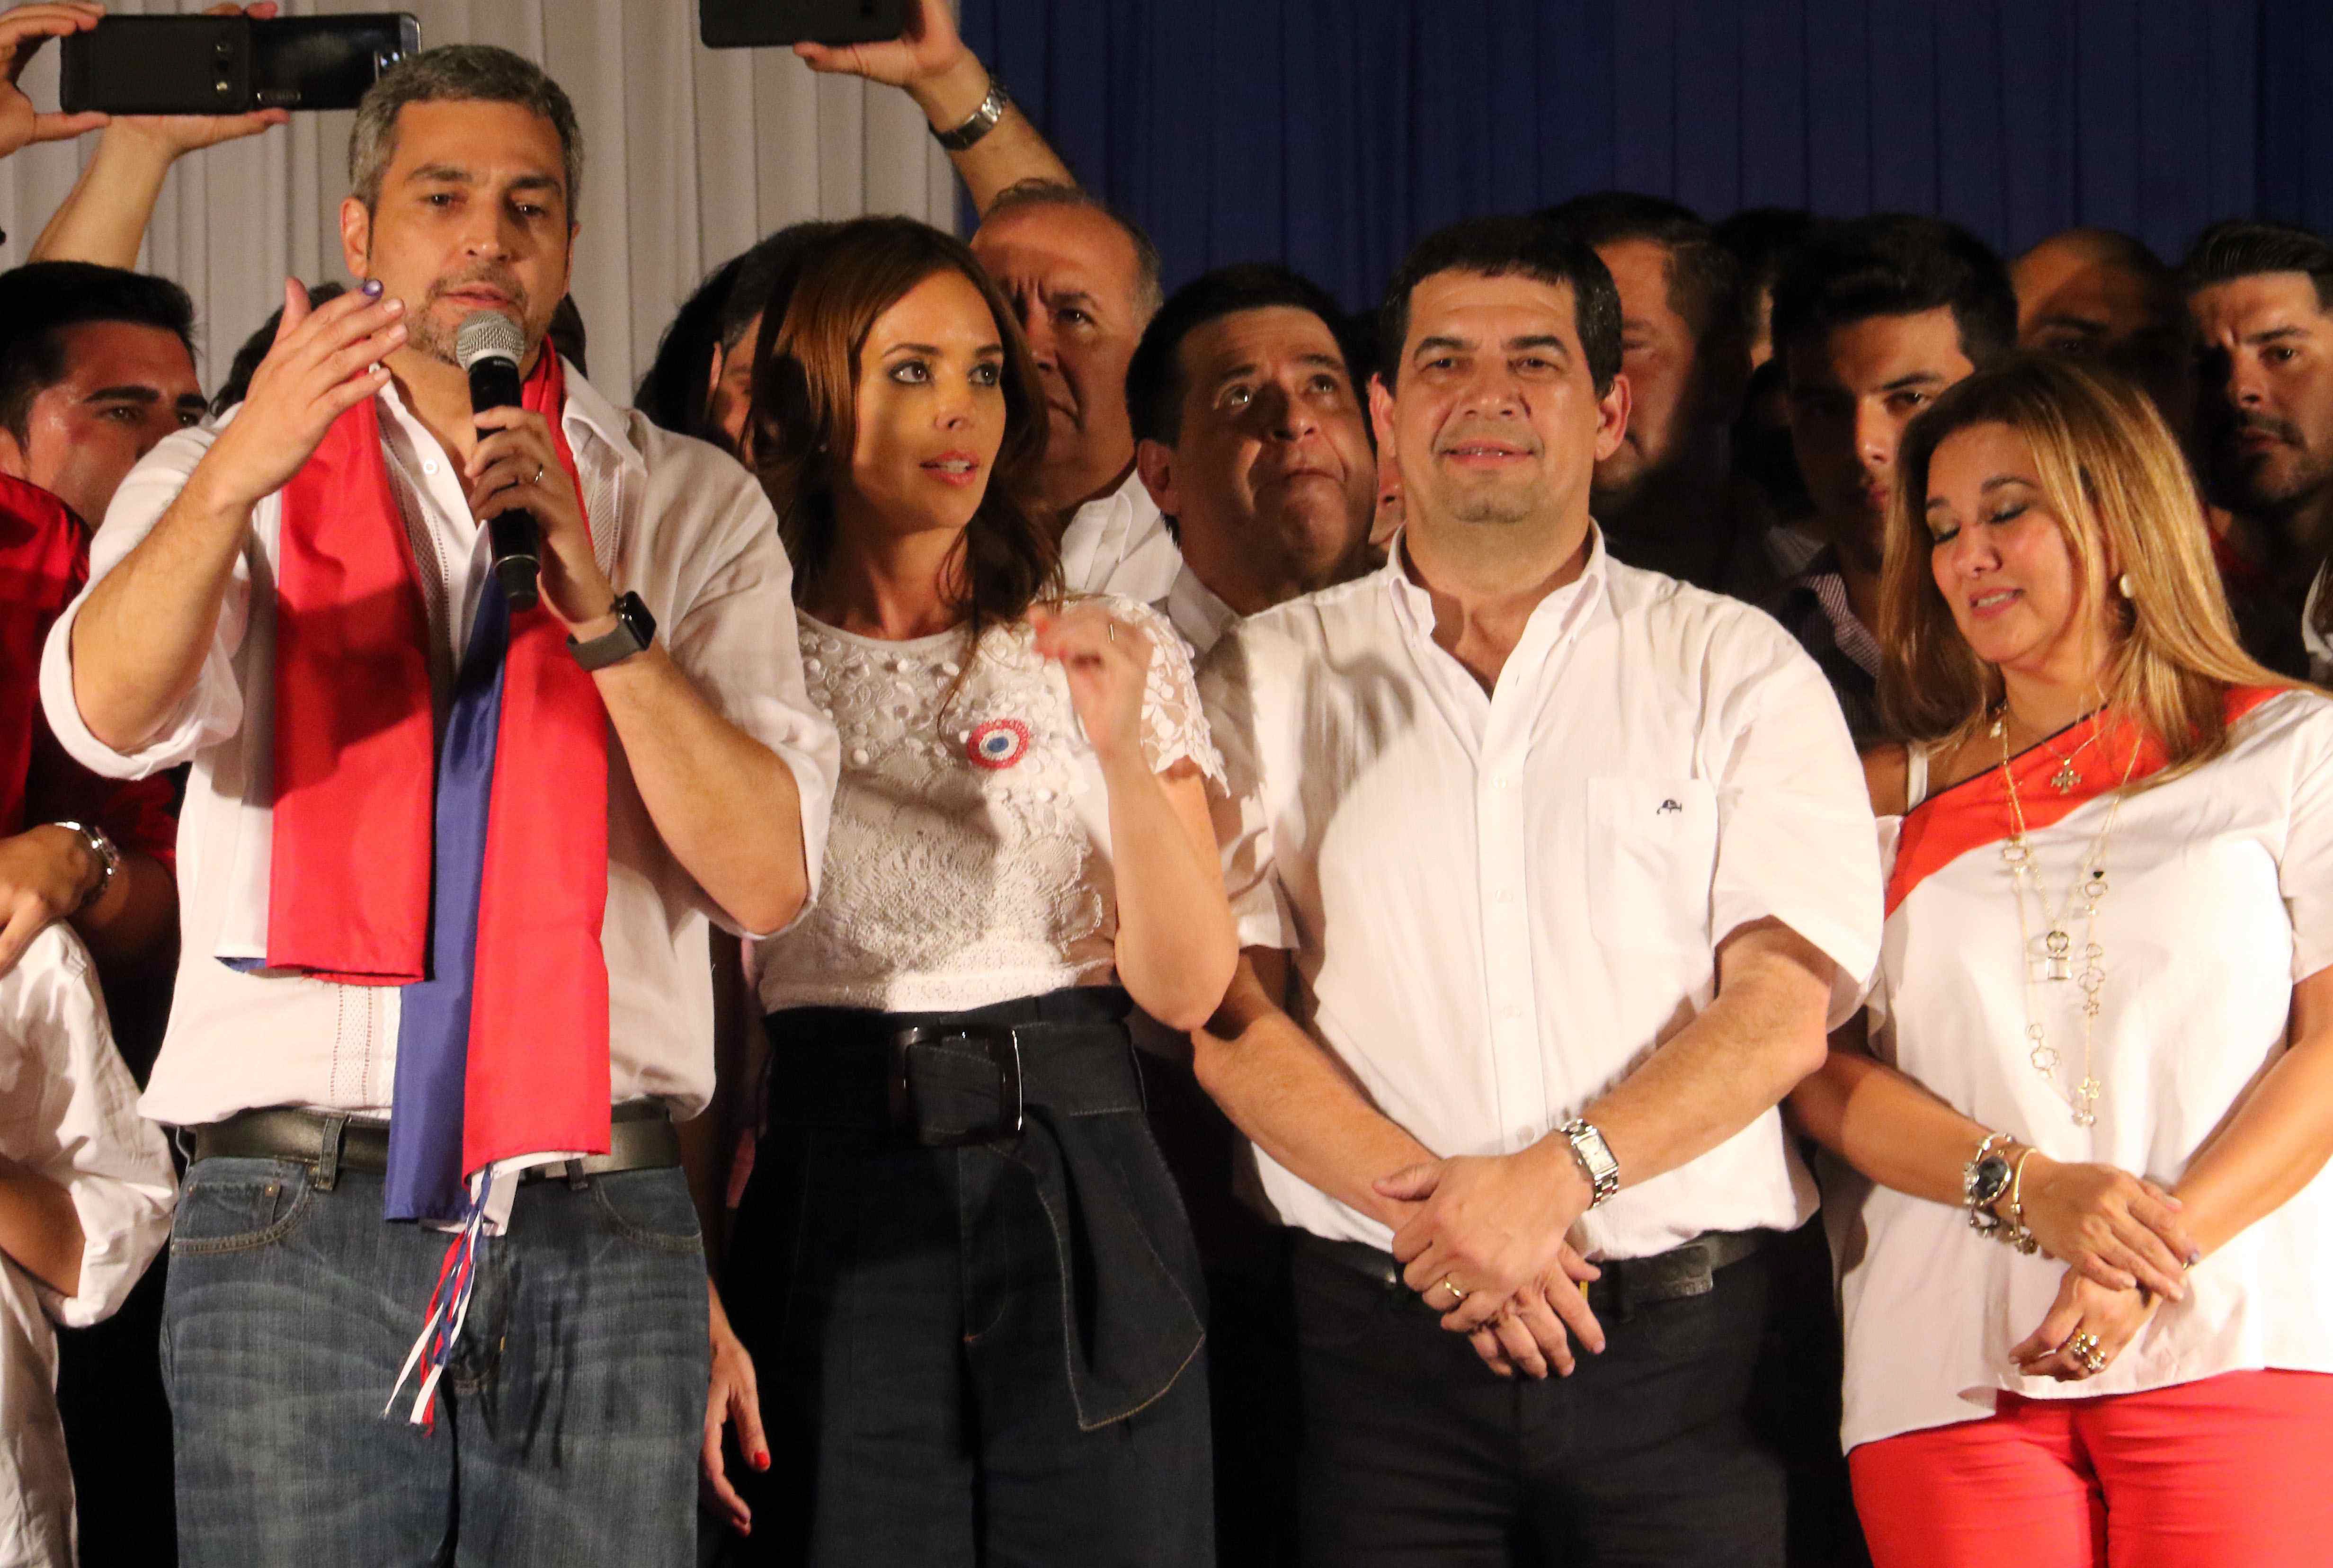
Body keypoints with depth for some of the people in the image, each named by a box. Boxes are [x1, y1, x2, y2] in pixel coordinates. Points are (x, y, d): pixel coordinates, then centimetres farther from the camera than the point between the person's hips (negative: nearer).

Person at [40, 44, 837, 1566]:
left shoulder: (693, 510, 12)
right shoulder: (222, 479, 10)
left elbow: (770, 875, -1)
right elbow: (110, 713, -13)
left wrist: (600, 607, -13)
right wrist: (240, 473, -31)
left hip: (603, 1223, 1)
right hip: (301, 1230, -1)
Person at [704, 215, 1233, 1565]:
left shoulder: (1114, 650, 8)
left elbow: (1189, 989, 0)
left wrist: (1121, 747, -14)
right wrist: (696, 1303, -3)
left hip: (1075, 1188, 1)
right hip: (832, 1189, -1)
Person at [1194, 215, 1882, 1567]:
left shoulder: (1738, 670, 8)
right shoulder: (1274, 679, 10)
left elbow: (1785, 1006, -2)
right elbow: (1225, 1008, 1)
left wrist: (1557, 1176, -15)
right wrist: (1429, 1205, -12)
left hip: (1682, 1346, 0)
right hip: (1384, 1340, 1)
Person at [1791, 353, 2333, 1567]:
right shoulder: (1891, 802, 18)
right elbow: (1822, 1070, 6)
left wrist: (2160, 1253, -12)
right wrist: (2025, 1188, -11)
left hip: (2235, 1343, -2)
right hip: (1954, 1368, 2)